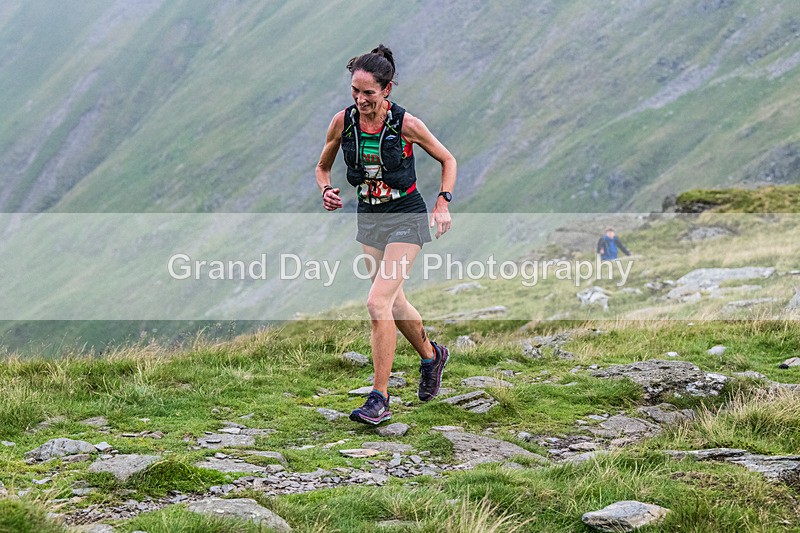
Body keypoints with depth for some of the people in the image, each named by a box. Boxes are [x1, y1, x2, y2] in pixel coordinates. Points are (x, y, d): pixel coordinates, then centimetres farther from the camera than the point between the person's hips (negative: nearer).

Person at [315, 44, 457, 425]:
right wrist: (326, 190, -12)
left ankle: (379, 399, -12)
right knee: (394, 303, 18)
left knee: (378, 302, -18)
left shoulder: (405, 124, -17)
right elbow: (323, 166, 9)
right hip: (369, 218, 5)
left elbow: (447, 160, -1)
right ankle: (431, 356, 47)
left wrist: (443, 203, -12)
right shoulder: (342, 122, -8)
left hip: (406, 217, -5)